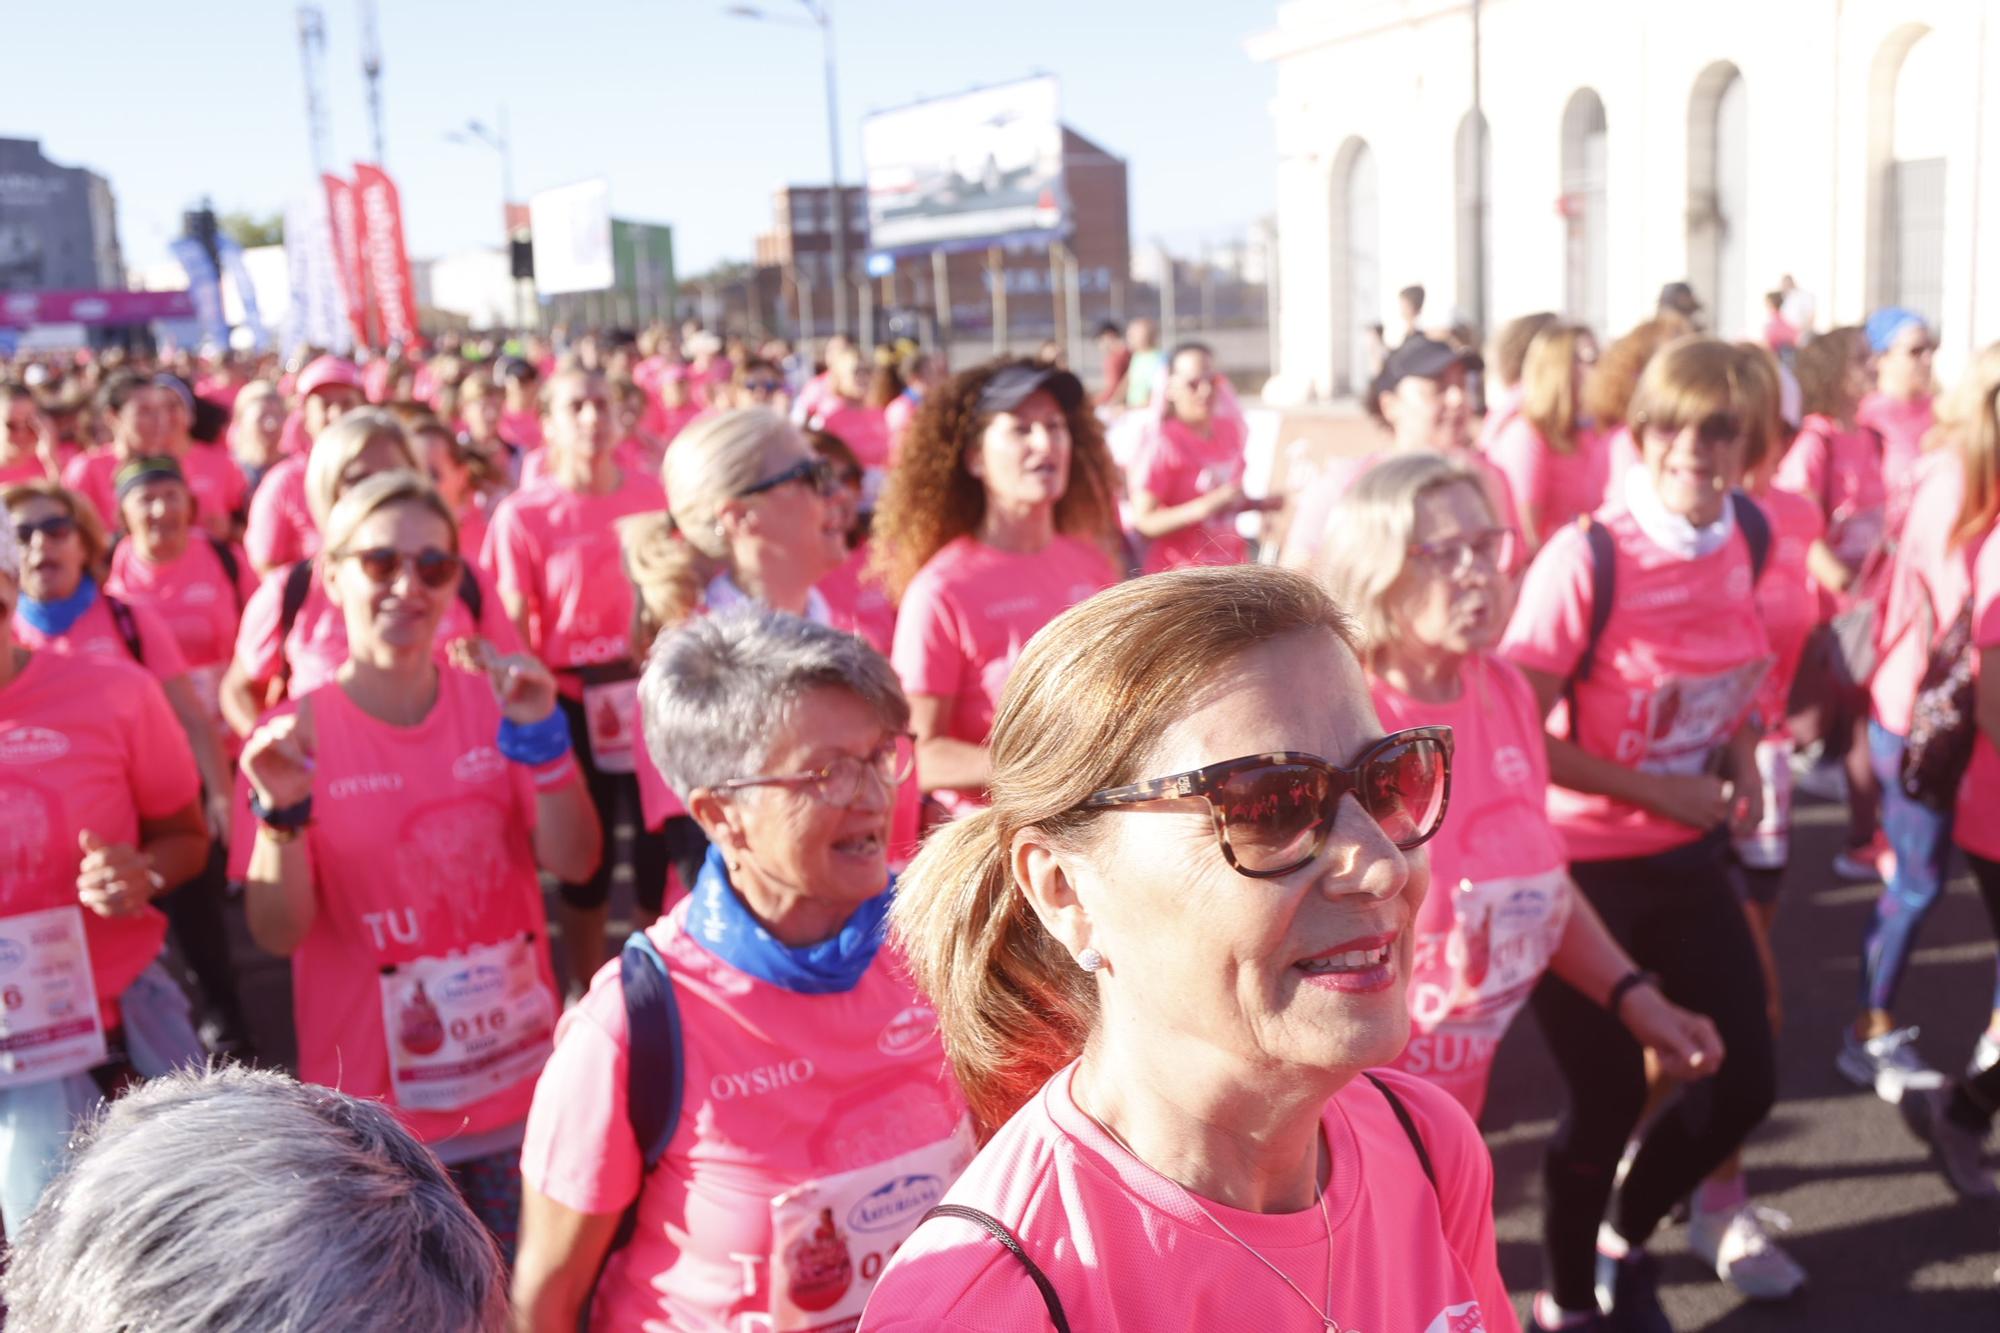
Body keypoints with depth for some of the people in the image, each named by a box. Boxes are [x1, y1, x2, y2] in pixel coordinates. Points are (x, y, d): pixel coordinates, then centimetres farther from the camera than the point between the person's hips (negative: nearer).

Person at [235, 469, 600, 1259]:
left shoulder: (494, 702, -2)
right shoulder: (294, 739, -9)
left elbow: (576, 863, -7)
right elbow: (277, 934, -11)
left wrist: (542, 741, -19)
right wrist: (283, 815, -27)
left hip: (520, 1080, 2)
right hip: (376, 1097, -2)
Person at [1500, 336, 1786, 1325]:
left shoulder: (1748, 537, -3)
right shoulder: (1585, 558, -22)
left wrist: (1741, 753, 1)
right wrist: (1654, 789, -18)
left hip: (1692, 855, 6)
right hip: (1584, 865, -6)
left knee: (1747, 1082, 11)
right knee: (1609, 1098, 4)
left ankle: (1623, 1240, 39)